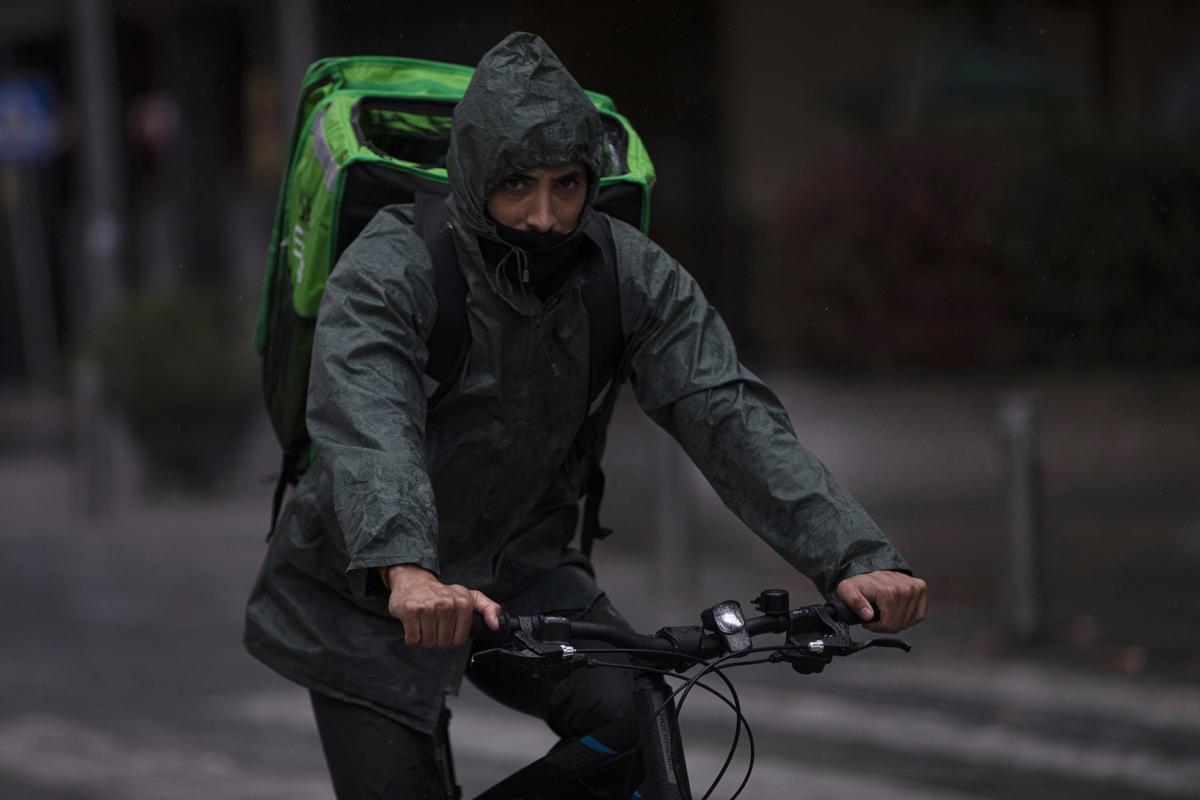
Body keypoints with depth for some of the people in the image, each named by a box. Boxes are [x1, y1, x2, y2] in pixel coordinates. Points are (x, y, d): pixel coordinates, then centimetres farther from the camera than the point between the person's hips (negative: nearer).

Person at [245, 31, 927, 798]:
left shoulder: (632, 275, -9)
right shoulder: (390, 267, -21)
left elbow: (730, 415, -18)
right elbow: (368, 428, -37)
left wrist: (855, 559, -33)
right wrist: (406, 573, -57)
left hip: (520, 571, 3)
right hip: (371, 595, -3)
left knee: (635, 720, -19)